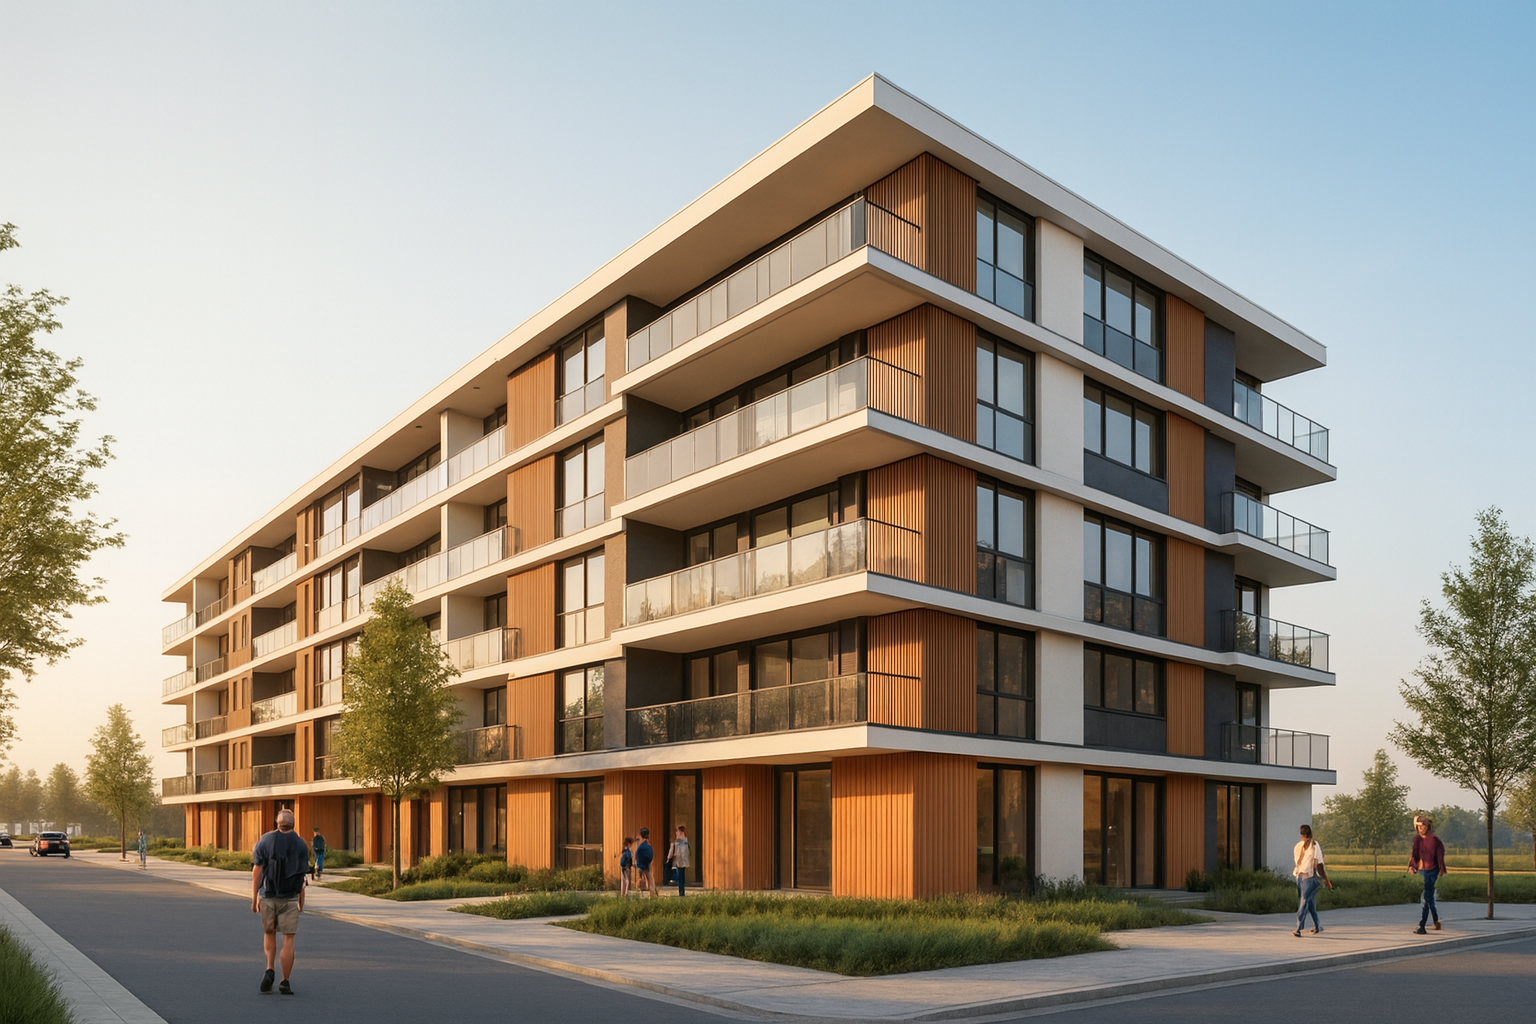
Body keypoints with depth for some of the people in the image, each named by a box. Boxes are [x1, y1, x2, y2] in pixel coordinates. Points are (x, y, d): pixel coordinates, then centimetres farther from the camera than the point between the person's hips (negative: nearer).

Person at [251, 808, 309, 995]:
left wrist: (254, 898, 1)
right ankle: (285, 983, 4)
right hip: (290, 898, -1)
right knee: (288, 939, 3)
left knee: (269, 932, 22)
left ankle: (269, 969, 3)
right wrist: (301, 901, 8)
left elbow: (256, 871, -5)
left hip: (268, 897, 1)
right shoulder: (300, 844, -1)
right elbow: (302, 876, -1)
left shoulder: (265, 841, -2)